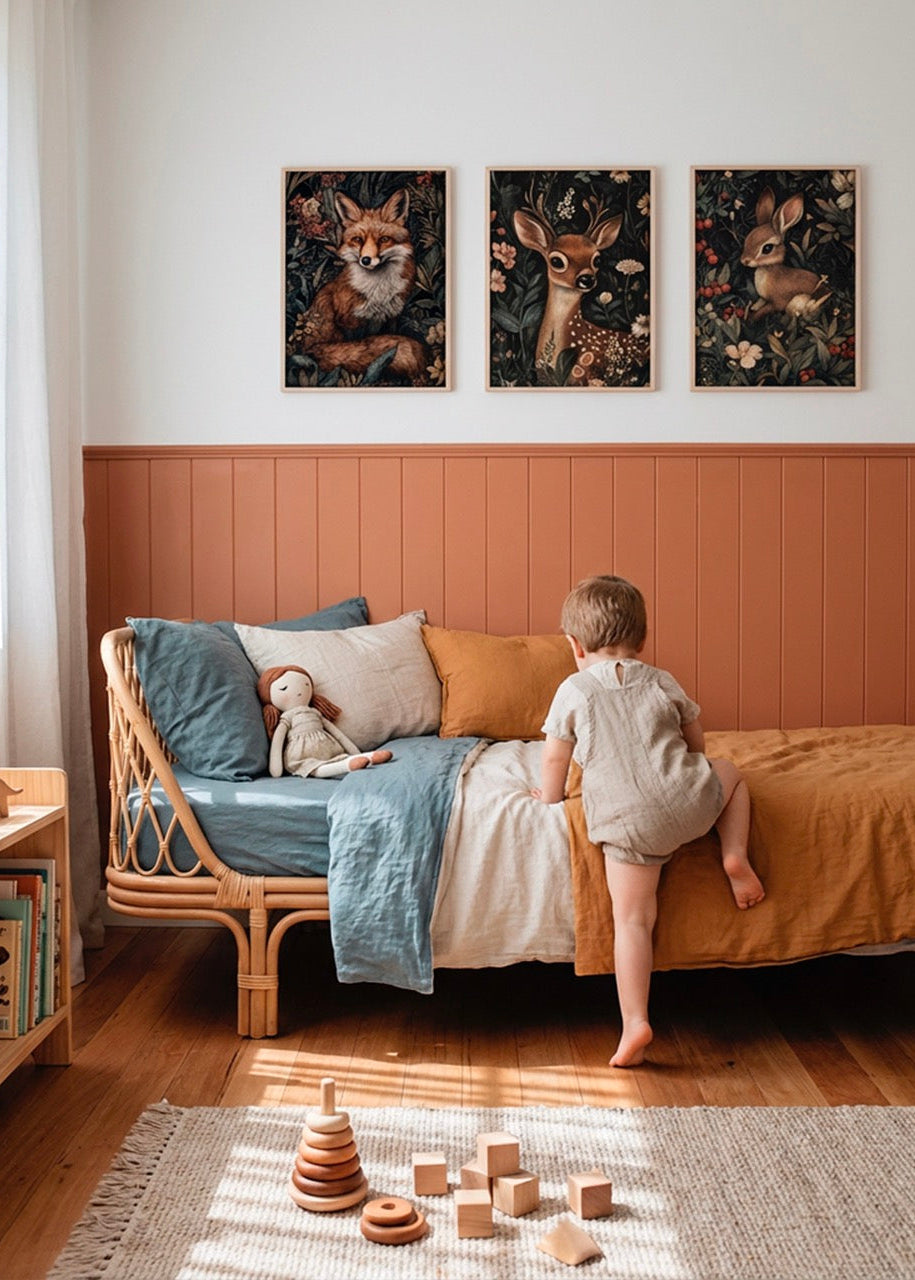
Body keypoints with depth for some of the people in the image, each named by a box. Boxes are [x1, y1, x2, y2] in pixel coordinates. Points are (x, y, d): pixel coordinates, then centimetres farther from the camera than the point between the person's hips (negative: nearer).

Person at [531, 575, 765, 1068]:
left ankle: (635, 1023, -5)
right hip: (689, 801, 2)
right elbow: (695, 739, 27)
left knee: (632, 920, 2)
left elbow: (554, 758, 12)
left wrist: (550, 796, 31)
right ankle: (735, 856, 15)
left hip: (625, 820, -2)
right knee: (729, 772, 32)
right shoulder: (662, 682, 16)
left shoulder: (574, 690, 7)